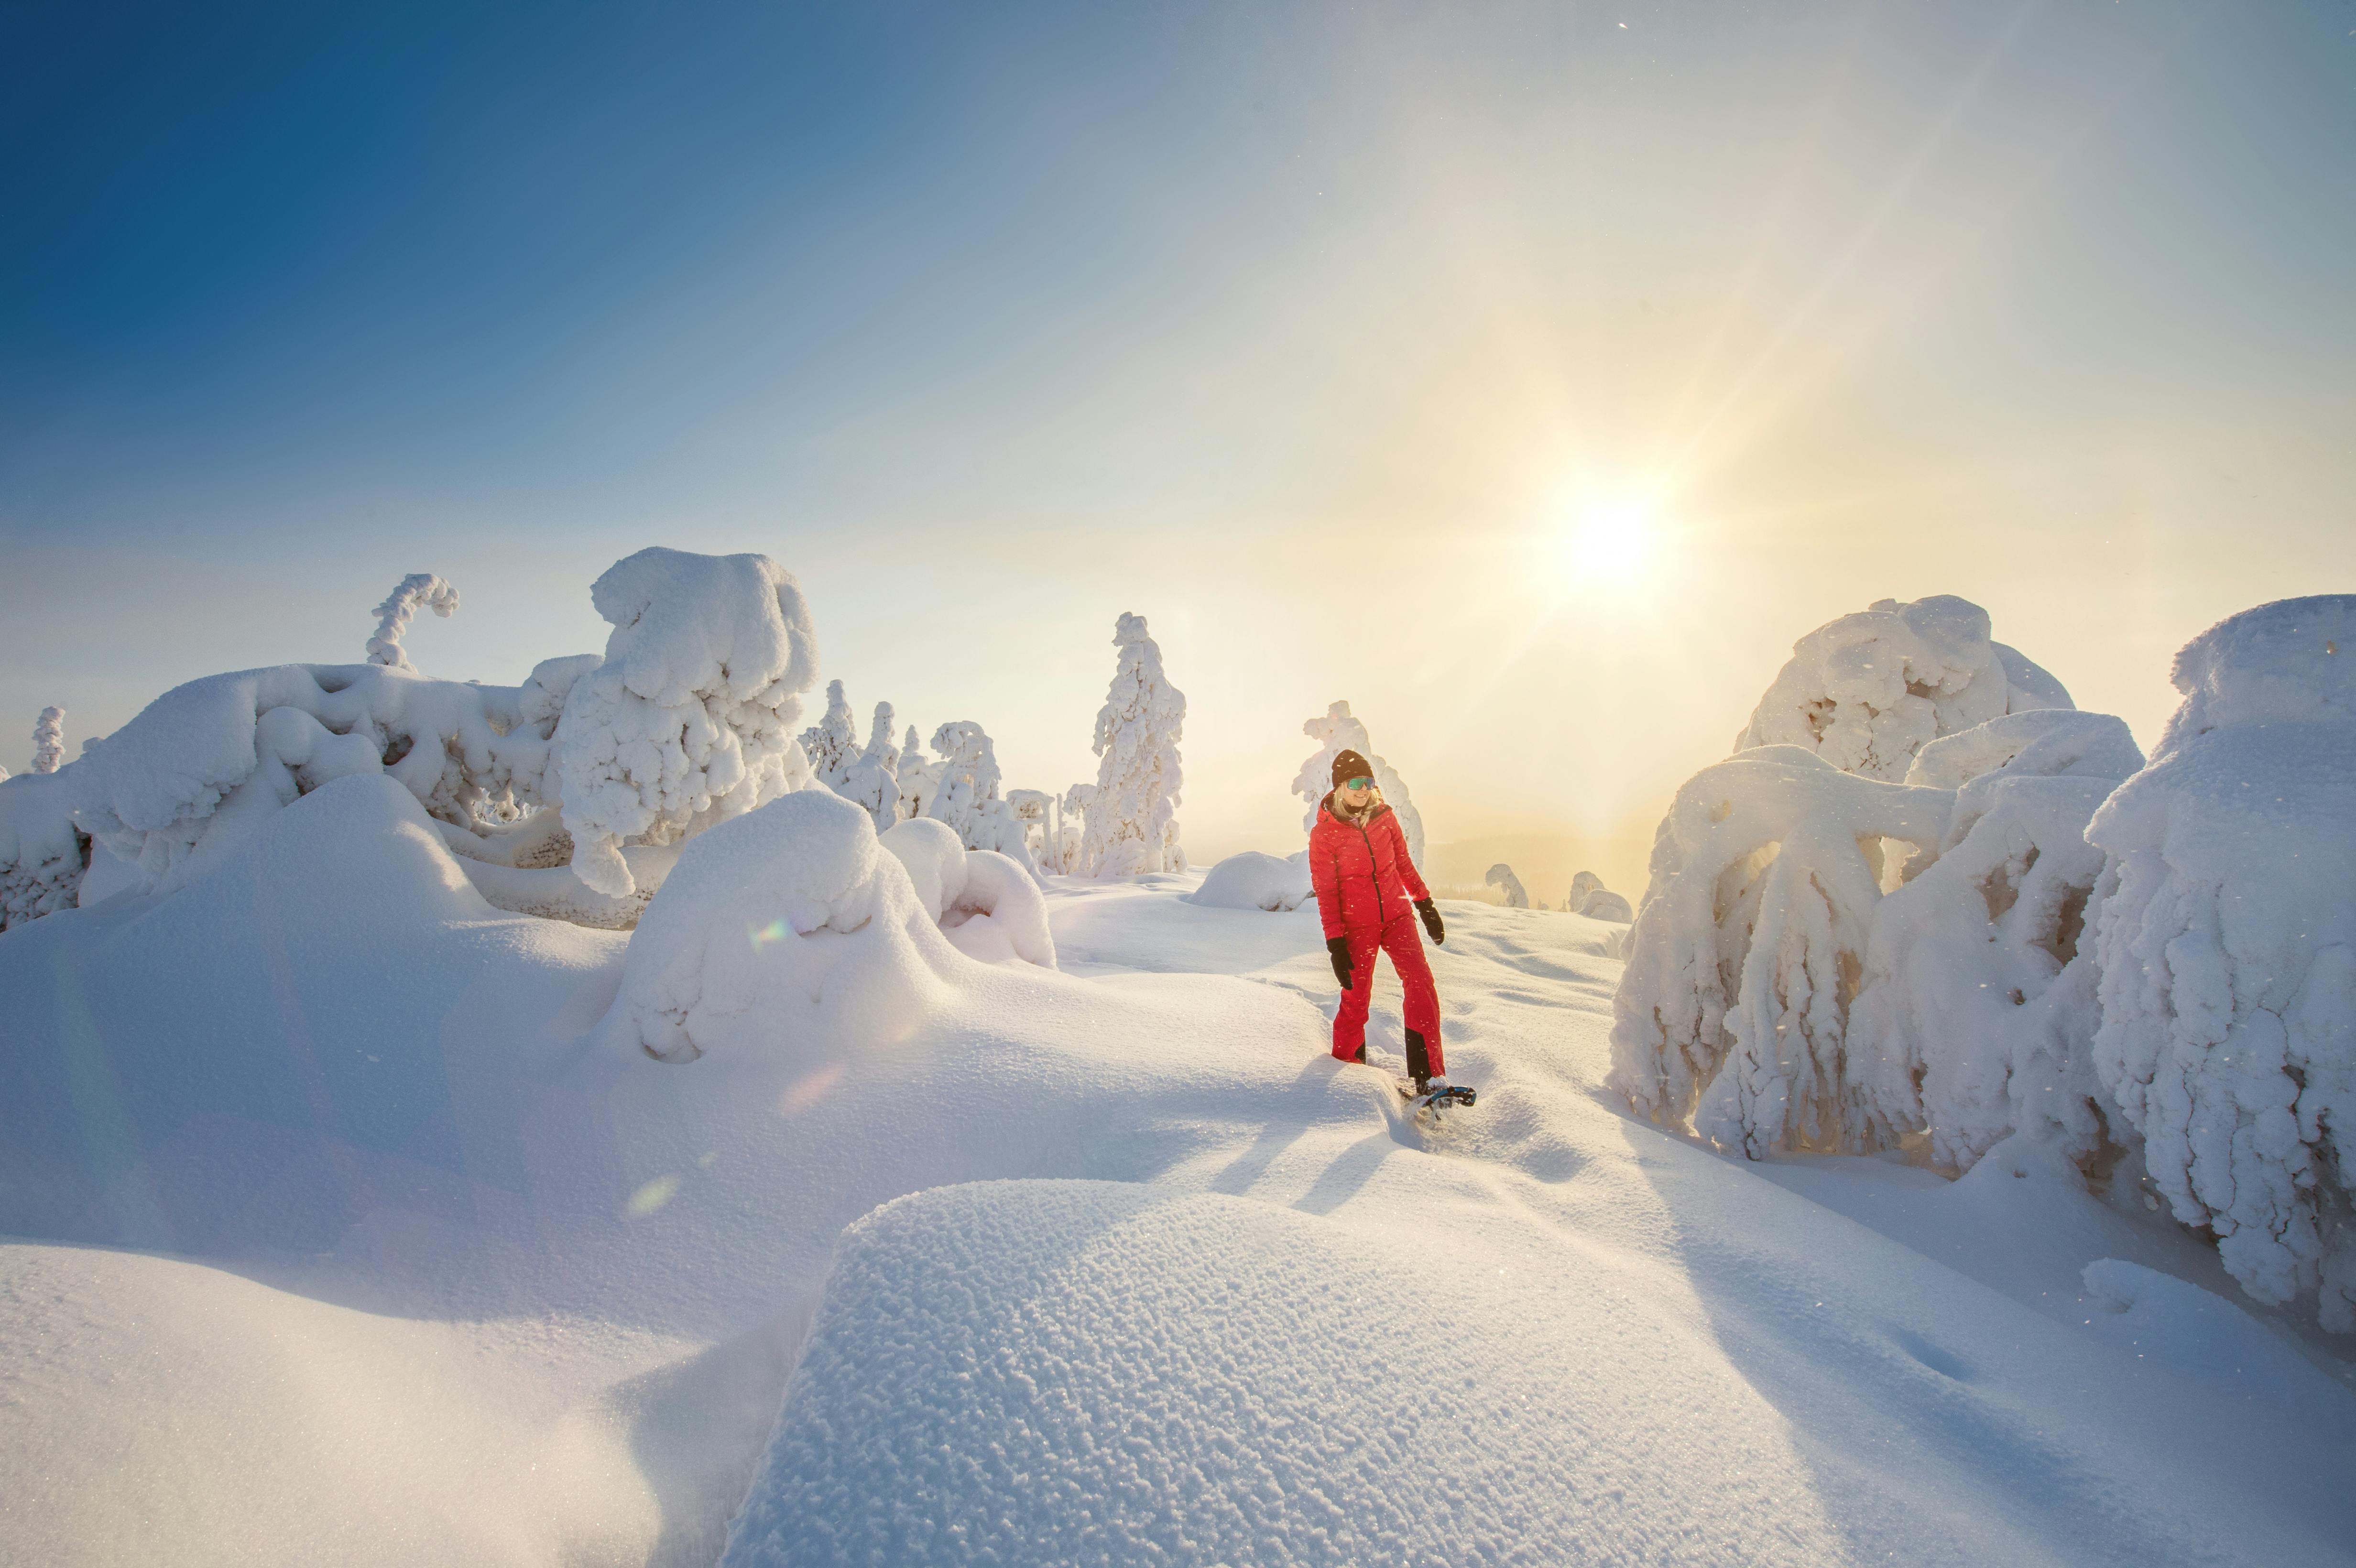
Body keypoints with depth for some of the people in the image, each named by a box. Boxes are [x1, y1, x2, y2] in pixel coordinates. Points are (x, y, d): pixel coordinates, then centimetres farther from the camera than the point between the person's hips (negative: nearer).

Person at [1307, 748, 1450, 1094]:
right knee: (1356, 998, 4)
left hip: (1397, 915, 3)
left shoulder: (1384, 816, 2)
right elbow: (1325, 892, -6)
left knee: (1421, 983, -13)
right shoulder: (1324, 832, -7)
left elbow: (1404, 864, 14)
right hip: (1357, 925, -3)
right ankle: (1346, 1065, 30)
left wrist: (1426, 906, 14)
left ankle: (1430, 1078, -11)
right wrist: (1335, 944, -10)